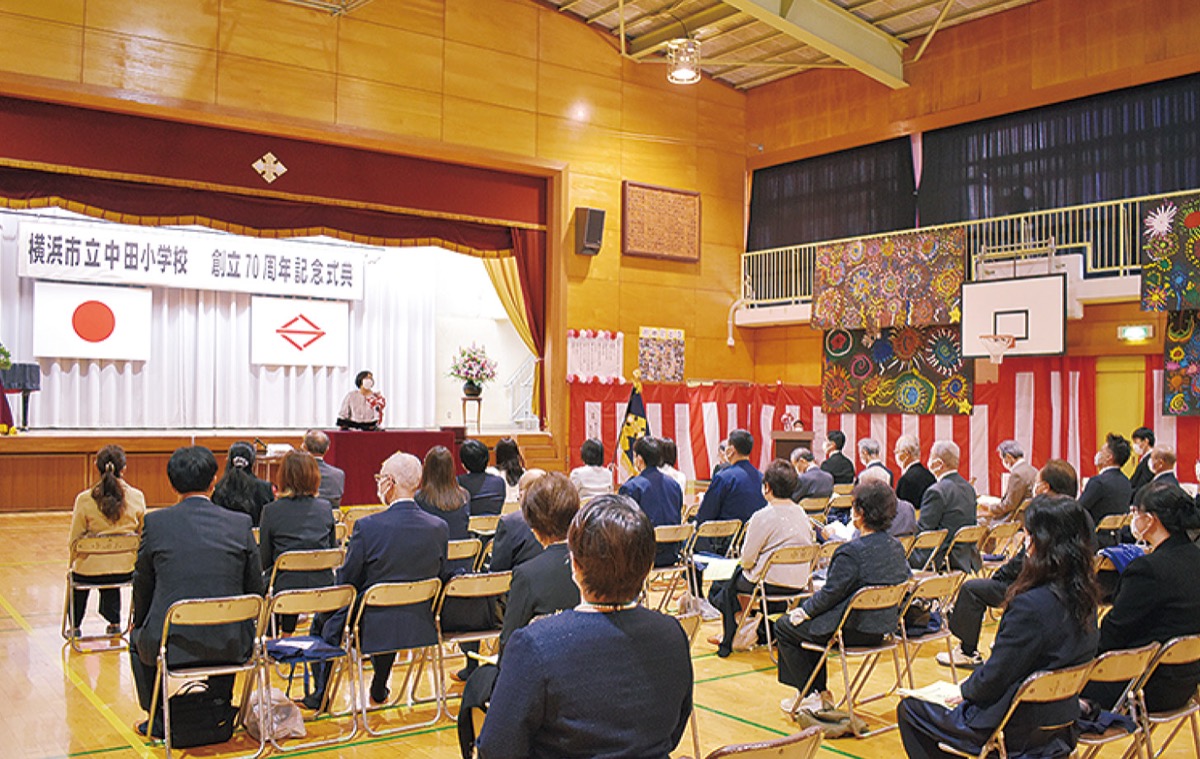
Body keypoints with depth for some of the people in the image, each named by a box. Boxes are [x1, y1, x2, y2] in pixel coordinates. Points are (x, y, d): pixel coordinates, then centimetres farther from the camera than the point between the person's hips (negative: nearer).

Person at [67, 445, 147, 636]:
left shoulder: (84, 500, -14)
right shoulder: (137, 497, -10)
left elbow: (74, 541, -7)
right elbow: (142, 535, 3)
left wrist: (73, 562, 13)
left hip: (91, 572, -2)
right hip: (126, 570, 2)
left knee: (76, 575, 35)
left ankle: (75, 625, 48)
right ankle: (114, 622, 44)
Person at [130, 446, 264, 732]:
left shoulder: (155, 522, -4)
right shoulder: (241, 524, -3)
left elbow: (143, 585, 7)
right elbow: (255, 589, 3)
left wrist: (138, 623, 27)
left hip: (171, 644, -1)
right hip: (229, 646, 1)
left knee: (138, 639, 33)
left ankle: (159, 717, 34)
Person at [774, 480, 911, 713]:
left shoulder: (852, 552, -25)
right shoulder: (897, 547, -1)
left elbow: (831, 593, -21)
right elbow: (907, 581, 12)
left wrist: (804, 611, -2)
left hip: (854, 631, -8)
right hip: (883, 628, 8)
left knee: (785, 626, 12)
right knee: (812, 620, 29)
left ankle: (811, 695, 18)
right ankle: (820, 692, 30)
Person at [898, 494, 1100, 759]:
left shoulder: (1032, 606, -30)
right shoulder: (1085, 597, -4)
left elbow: (993, 680, -22)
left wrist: (962, 689, -2)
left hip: (1020, 732, -9)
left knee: (909, 707, 9)